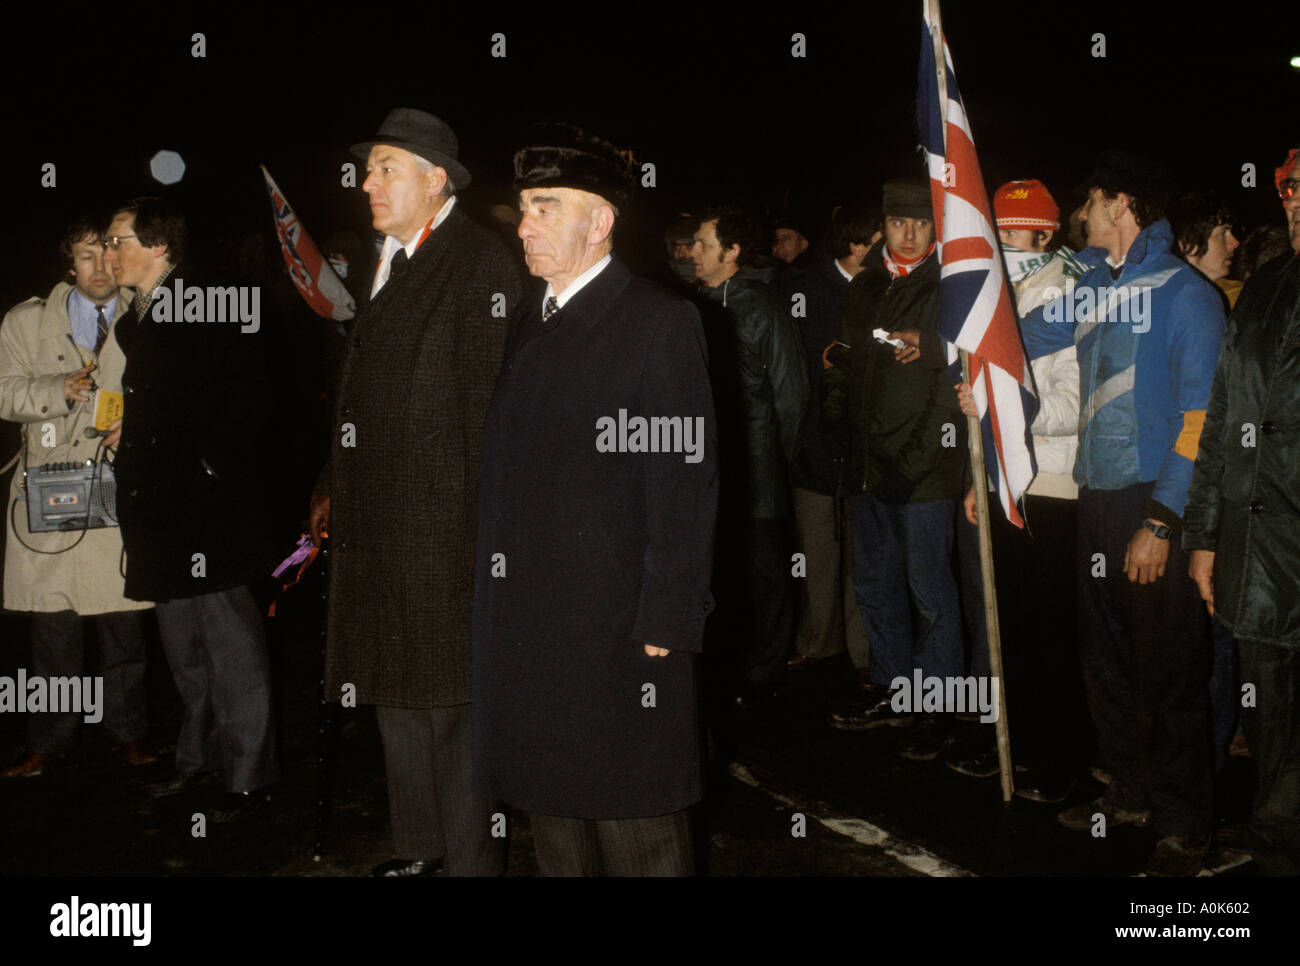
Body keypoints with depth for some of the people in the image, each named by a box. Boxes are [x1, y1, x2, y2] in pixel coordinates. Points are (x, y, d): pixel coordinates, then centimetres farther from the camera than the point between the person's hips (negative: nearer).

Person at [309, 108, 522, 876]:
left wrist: (488, 530, -19)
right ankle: (420, 845, 32)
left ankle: (471, 858, 16)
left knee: (449, 703, 1)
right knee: (396, 694, 17)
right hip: (380, 523, 9)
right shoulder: (391, 264, 15)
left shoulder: (481, 264, -12)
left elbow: (492, 403, -16)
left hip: (444, 527, -8)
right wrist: (334, 489, 15)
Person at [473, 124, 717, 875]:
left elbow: (686, 482, -12)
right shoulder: (528, 321, 14)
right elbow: (514, 470, 13)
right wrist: (501, 600, 8)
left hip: (620, 636, -7)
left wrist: (667, 625, -15)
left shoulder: (660, 322, -8)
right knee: (555, 818, 17)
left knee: (637, 834, 3)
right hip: (530, 631, 7)